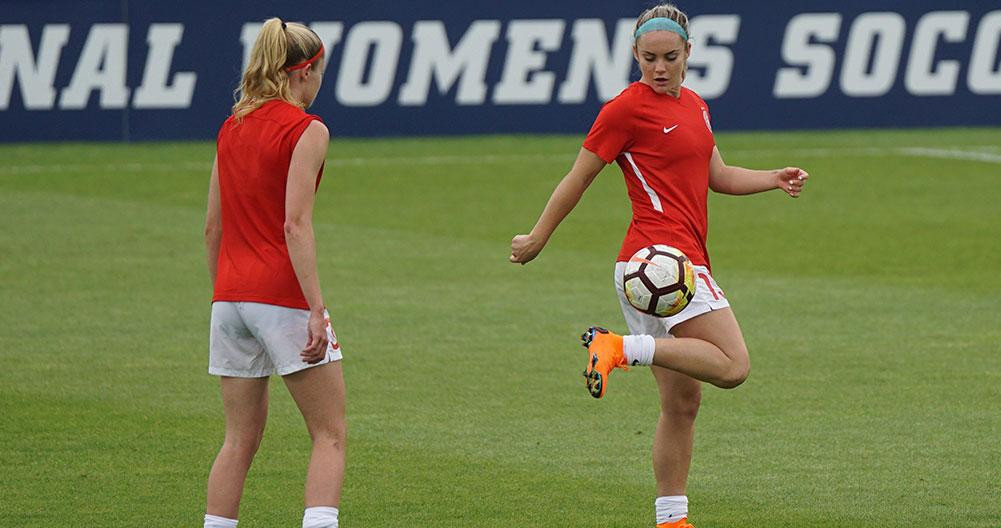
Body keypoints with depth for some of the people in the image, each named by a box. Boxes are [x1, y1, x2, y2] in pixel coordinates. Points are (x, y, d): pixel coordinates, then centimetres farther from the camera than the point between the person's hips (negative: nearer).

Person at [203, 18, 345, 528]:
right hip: (283, 296, -7)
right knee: (330, 434, 0)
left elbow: (213, 227, 14)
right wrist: (316, 309, -20)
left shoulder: (231, 127, 12)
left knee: (240, 438, 12)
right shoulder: (306, 130, -8)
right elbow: (295, 225, -17)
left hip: (230, 295, 7)